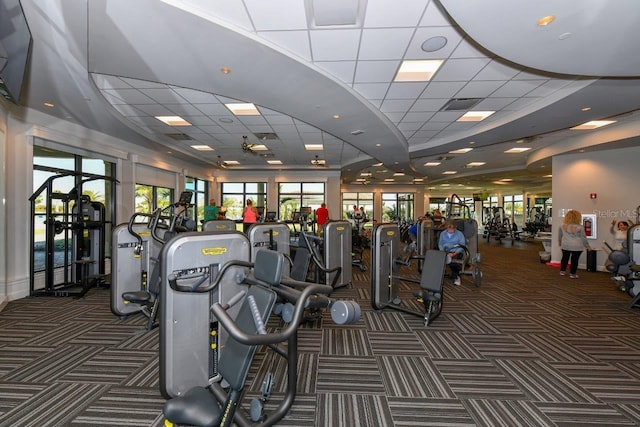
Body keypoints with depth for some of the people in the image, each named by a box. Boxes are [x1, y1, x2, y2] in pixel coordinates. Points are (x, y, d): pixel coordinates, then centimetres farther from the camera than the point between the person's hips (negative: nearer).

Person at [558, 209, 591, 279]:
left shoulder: (562, 226, -1)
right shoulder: (580, 227, -12)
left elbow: (559, 236, 10)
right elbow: (583, 238, -5)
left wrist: (560, 243, 25)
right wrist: (587, 246, 7)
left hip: (565, 246, 3)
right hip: (576, 247, -3)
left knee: (565, 258, 15)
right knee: (574, 260, 6)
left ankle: (562, 271, 23)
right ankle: (572, 274, 12)